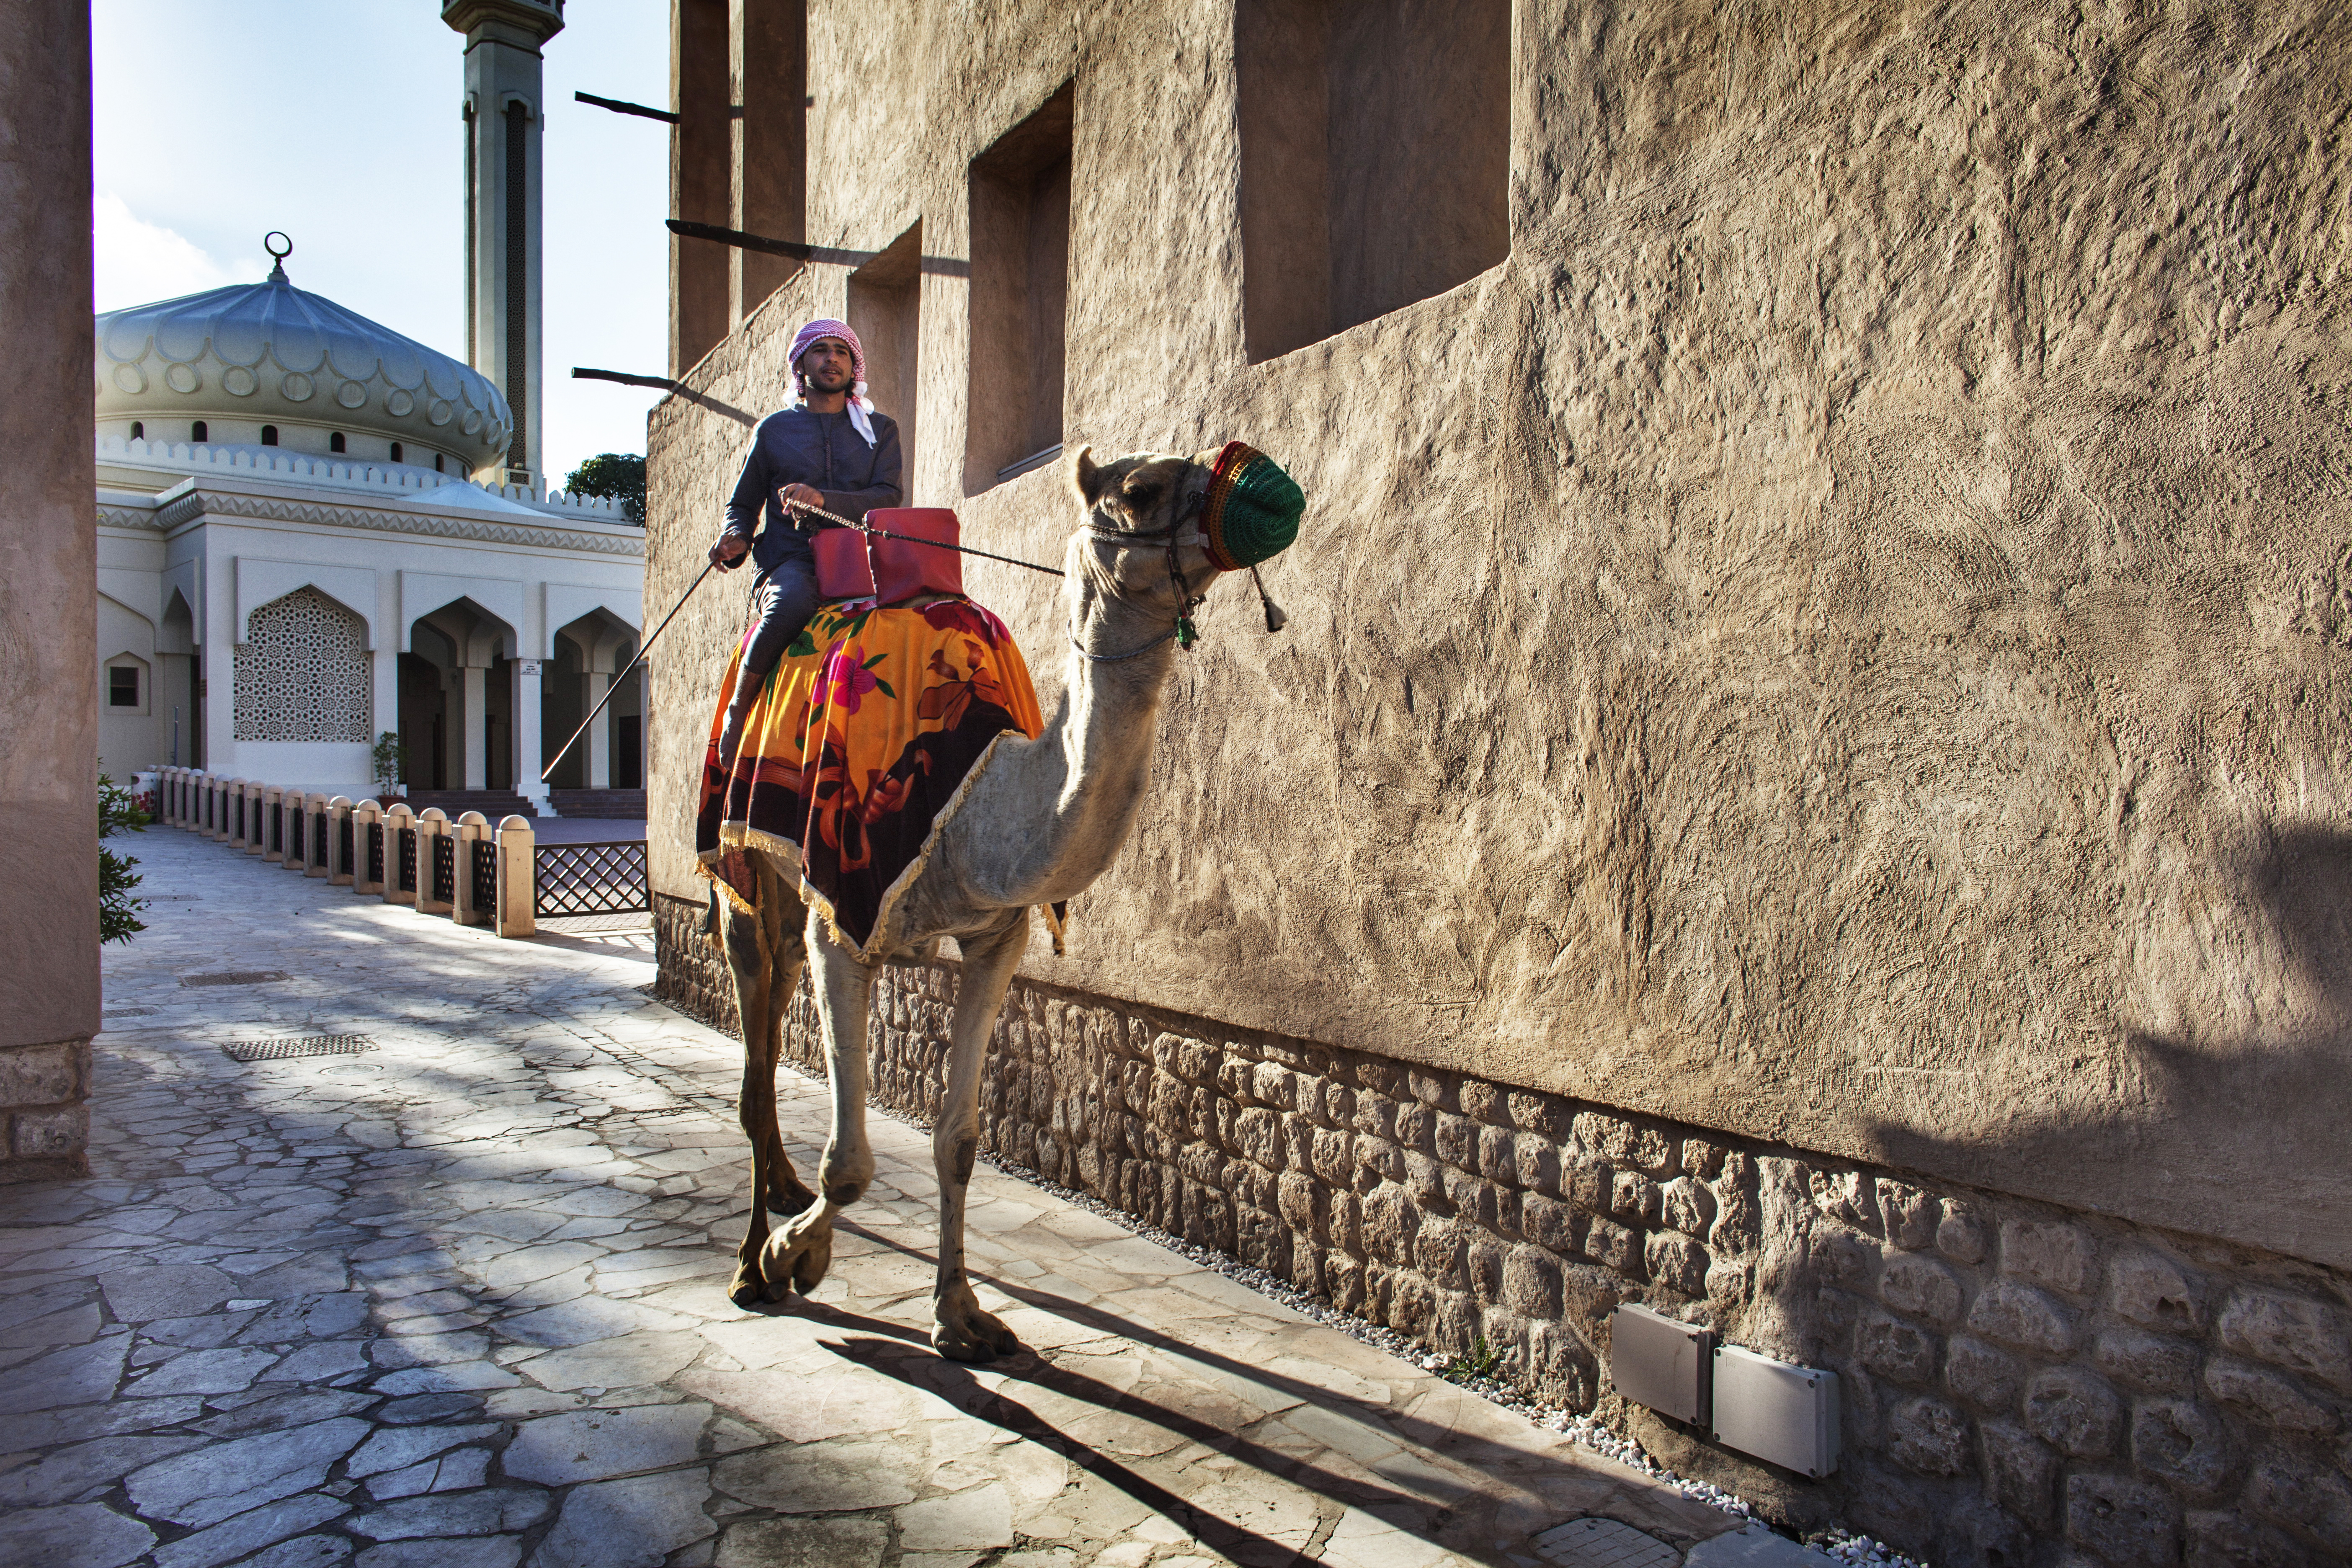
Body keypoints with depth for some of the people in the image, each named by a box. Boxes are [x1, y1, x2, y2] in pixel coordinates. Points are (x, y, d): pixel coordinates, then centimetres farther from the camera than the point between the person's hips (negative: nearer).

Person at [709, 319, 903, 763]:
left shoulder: (880, 430, 20)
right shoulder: (774, 430, 20)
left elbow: (890, 497, 3)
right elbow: (743, 504, 23)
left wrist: (823, 499, -14)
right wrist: (735, 539, -1)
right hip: (790, 562, -1)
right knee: (791, 603, -38)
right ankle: (739, 709, -17)